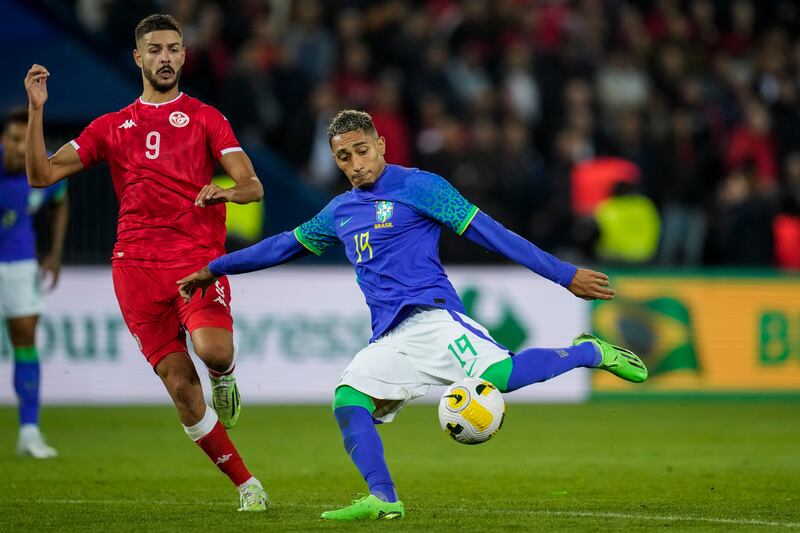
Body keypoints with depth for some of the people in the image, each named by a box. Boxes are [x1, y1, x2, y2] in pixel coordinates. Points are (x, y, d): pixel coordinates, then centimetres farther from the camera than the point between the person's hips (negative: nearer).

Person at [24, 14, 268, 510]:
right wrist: (36, 110, 0)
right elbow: (41, 175, 12)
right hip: (137, 266, 2)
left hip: (199, 259, -2)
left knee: (214, 350, -30)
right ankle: (248, 485, 7)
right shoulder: (112, 127, 17)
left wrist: (228, 191, -23)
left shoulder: (205, 117, 11)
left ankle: (225, 378, 8)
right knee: (181, 385, -4)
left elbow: (253, 185, 1)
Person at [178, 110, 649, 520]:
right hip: (388, 337, 7)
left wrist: (565, 275, -5)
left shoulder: (417, 186, 1)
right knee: (348, 400, -15)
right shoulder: (340, 212, 20)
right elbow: (286, 245, 34)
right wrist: (215, 269, 38)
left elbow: (488, 232, -2)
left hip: (430, 315, -7)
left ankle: (589, 352, -6)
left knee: (499, 375, -28)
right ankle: (383, 499, -17)